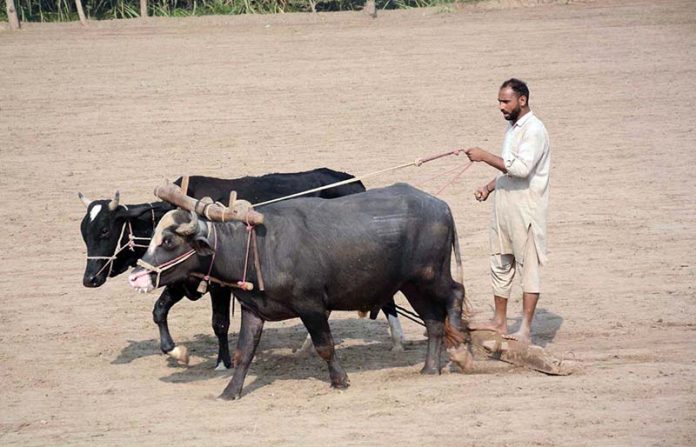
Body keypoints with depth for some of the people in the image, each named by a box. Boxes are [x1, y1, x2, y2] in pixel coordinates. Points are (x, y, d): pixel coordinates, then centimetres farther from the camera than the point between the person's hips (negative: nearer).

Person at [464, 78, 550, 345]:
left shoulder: (534, 130, -14)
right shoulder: (512, 127, 16)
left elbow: (522, 167, -27)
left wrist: (485, 157, -23)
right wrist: (489, 187, 12)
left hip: (526, 210, -10)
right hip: (504, 207, 10)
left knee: (528, 266, -6)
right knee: (501, 265, 15)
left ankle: (525, 330, -6)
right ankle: (499, 322, 24)